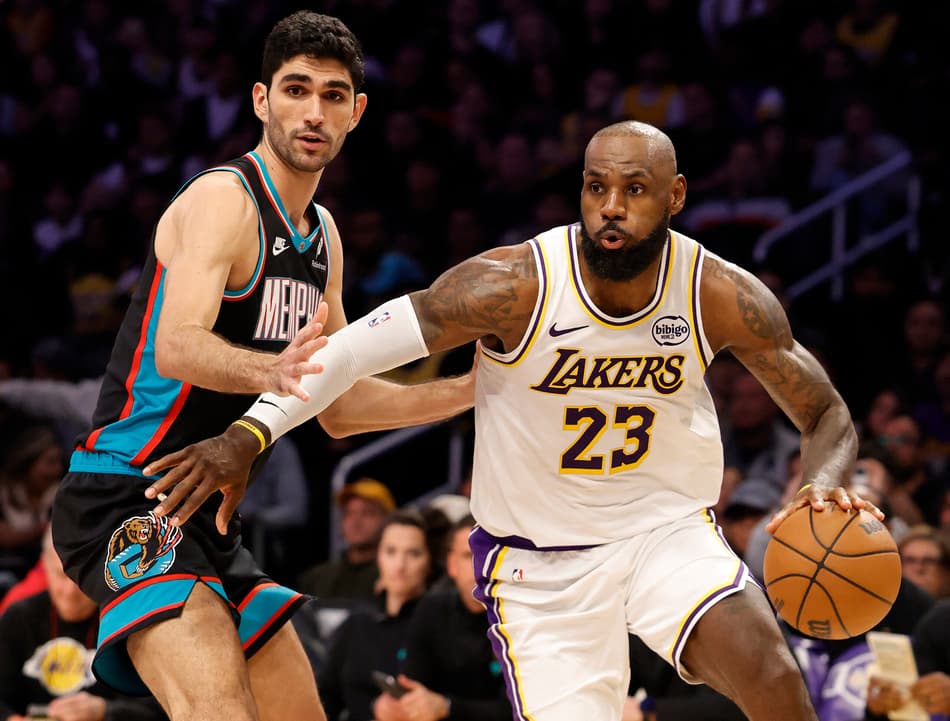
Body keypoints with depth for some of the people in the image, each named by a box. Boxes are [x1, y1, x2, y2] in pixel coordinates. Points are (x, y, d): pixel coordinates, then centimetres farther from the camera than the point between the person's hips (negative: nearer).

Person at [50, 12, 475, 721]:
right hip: (125, 497, -9)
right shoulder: (224, 200, -12)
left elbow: (338, 408, 23)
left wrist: (469, 390, 15)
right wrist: (271, 371, -50)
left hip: (208, 524, 9)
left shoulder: (322, 237, 16)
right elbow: (175, 347, -31)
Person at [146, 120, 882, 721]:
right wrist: (247, 437, -28)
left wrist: (824, 483, -26)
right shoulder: (516, 285, -21)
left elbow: (828, 416, -2)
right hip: (541, 558, -1)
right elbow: (358, 346, -17)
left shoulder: (724, 298, -13)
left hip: (668, 527, 1)